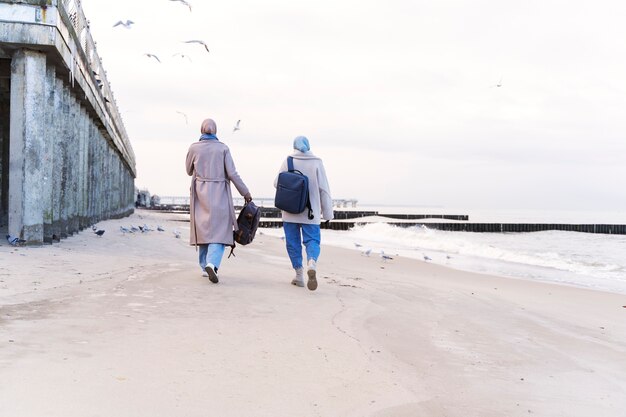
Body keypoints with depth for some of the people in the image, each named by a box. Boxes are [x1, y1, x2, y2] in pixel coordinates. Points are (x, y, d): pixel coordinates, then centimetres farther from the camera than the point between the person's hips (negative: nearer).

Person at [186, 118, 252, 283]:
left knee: (203, 229, 13)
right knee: (219, 230, -2)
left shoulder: (194, 148, 0)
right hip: (219, 194, -2)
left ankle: (205, 266, 19)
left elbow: (189, 171, 13)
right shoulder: (223, 148, -3)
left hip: (200, 194, 2)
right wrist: (245, 192, 0)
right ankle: (212, 263, -23)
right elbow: (232, 173, -7)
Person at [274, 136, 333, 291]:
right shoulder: (316, 162, -1)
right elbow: (324, 189, -2)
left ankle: (299, 275, 11)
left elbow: (277, 183, 0)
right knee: (312, 240, 3)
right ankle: (312, 263, -27)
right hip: (311, 213, 0)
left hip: (290, 210, 0)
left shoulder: (288, 161, -2)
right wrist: (328, 213, 2)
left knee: (293, 242, 11)